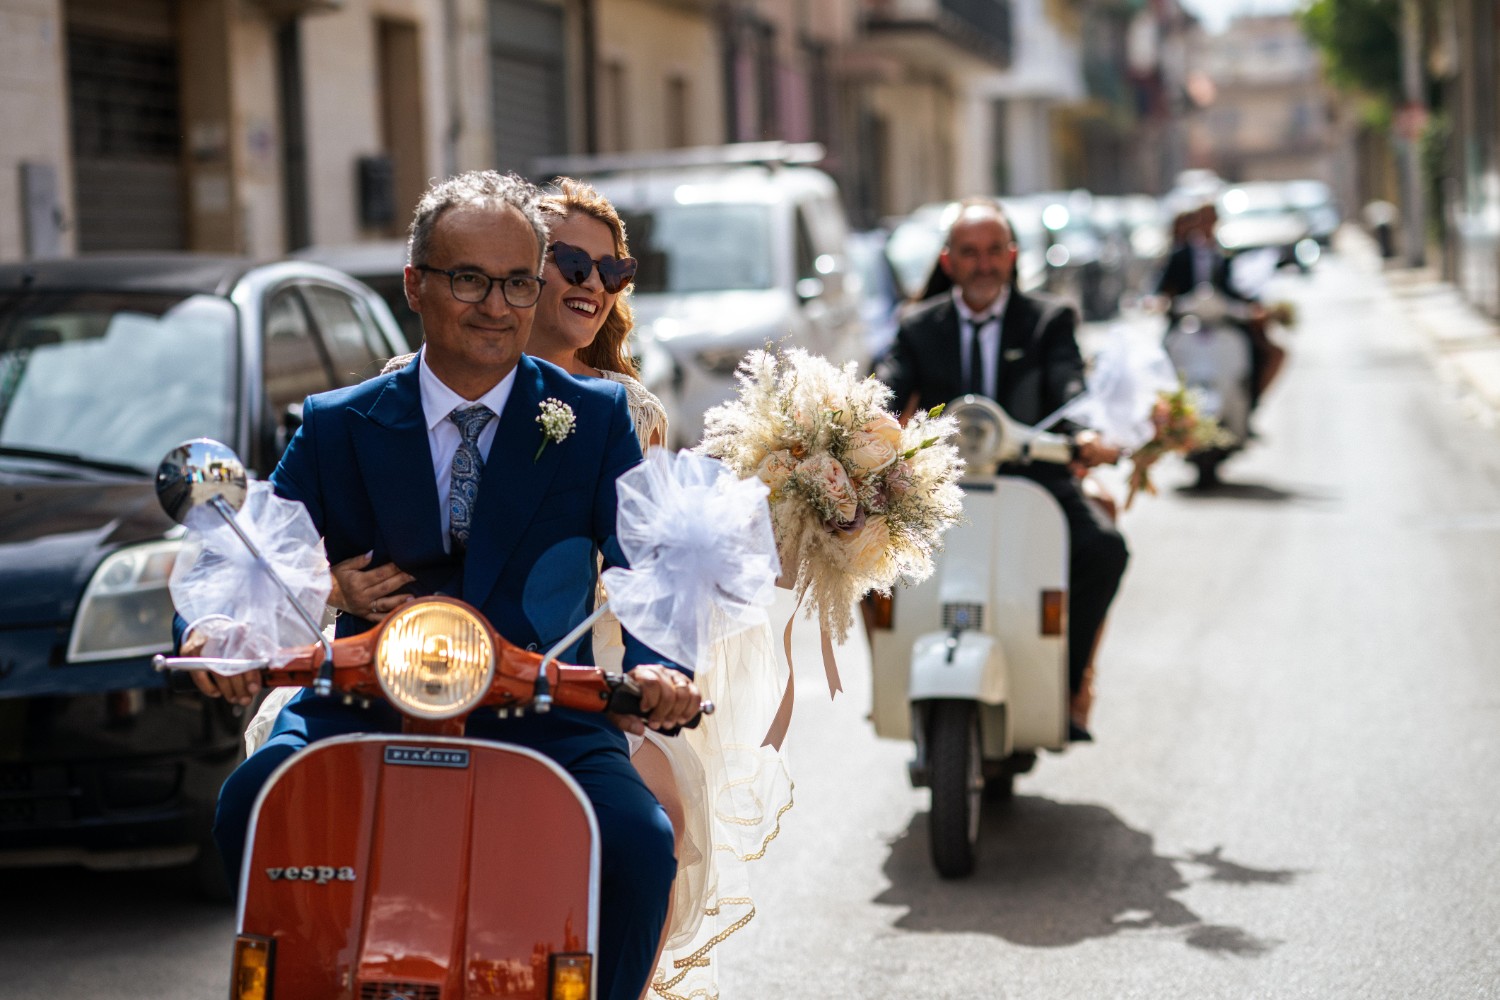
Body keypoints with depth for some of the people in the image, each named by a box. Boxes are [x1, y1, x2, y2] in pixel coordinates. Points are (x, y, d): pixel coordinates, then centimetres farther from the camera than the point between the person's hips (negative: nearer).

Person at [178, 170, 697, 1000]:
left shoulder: (596, 420, 8)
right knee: (252, 804, -28)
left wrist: (652, 666, -26)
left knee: (639, 841, -28)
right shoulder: (338, 426, 11)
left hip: (542, 717, 0)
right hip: (365, 708, 1)